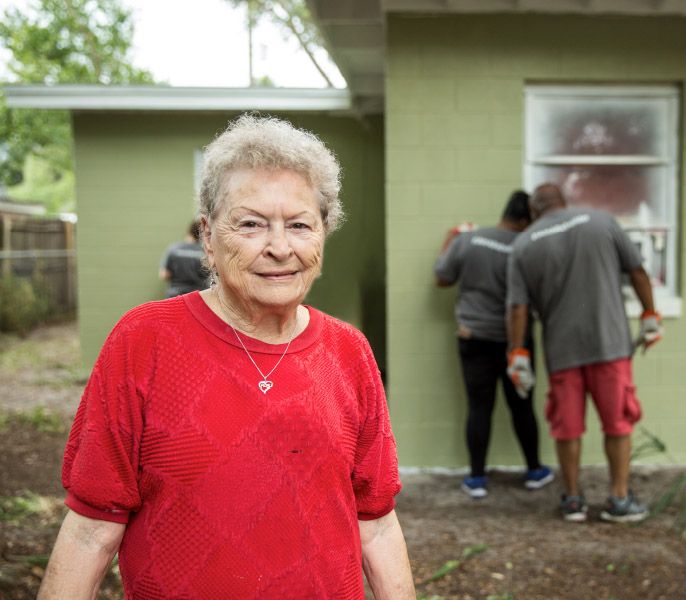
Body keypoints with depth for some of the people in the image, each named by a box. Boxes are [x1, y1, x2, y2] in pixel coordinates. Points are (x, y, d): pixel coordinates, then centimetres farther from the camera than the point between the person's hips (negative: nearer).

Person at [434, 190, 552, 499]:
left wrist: (448, 244, 18)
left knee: (479, 407, 6)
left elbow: (442, 279, 4)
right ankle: (534, 471, 26)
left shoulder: (466, 240, -6)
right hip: (514, 339, -1)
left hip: (475, 338, 1)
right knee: (521, 405, 12)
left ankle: (476, 478, 9)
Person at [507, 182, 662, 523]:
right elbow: (637, 271, 3)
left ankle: (573, 499, 19)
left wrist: (517, 355, 0)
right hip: (609, 342, -1)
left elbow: (518, 306, -4)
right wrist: (650, 315, 13)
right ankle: (620, 499, 12)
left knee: (567, 427, 11)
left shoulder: (524, 245, 2)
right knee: (618, 421, 9)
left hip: (561, 348, 1)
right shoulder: (601, 221, 2)